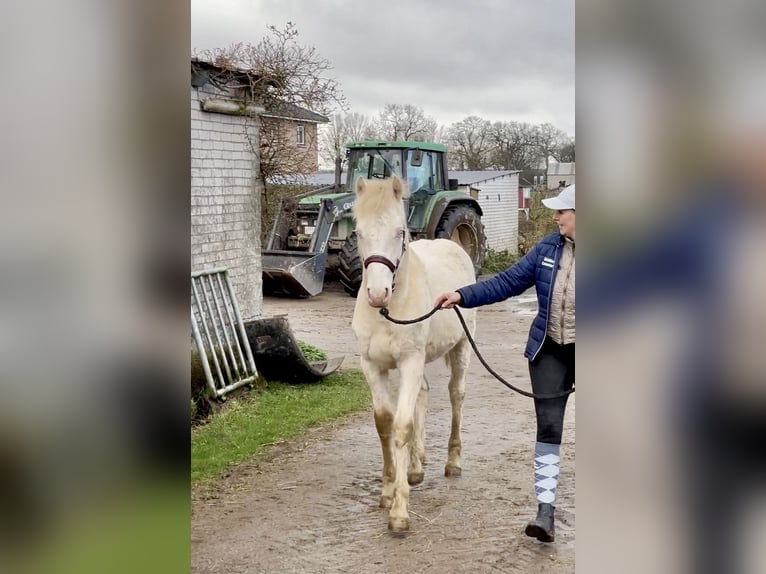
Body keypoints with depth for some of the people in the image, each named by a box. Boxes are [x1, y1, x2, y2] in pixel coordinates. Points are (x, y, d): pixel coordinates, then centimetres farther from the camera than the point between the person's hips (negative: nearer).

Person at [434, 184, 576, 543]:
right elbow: (507, 282, 2)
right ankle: (545, 510, 0)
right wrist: (462, 295, -6)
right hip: (549, 350, 3)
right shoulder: (548, 248, -1)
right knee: (548, 427, -3)